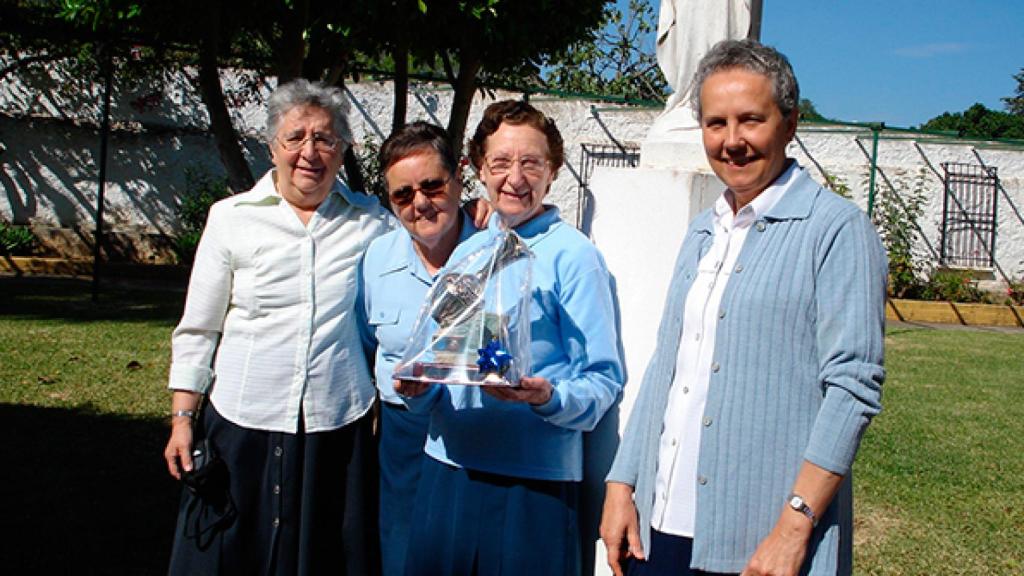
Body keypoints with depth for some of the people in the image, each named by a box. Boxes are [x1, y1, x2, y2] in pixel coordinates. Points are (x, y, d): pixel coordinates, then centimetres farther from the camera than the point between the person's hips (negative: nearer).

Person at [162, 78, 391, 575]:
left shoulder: (371, 222, 2)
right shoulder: (233, 218, 1)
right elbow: (196, 332, 5)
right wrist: (182, 419, 1)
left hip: (339, 428, 0)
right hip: (243, 425, 0)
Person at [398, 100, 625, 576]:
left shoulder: (573, 255, -6)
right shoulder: (465, 253, 12)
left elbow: (603, 380, -9)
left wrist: (550, 398, -27)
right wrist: (418, 388, -4)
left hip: (534, 479, -5)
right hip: (448, 467, 6)